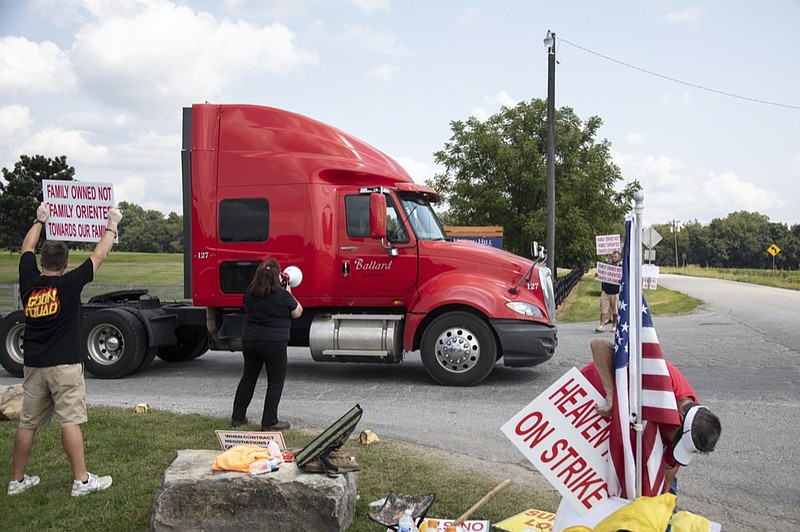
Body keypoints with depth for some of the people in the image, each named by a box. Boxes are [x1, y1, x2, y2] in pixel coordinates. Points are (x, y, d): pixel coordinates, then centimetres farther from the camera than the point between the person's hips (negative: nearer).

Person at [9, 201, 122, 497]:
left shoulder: (28, 281, 2)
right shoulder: (69, 284, -10)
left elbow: (27, 248, 19)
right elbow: (99, 255, -1)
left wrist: (40, 220, 32)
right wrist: (112, 224, 11)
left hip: (33, 365, 5)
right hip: (65, 365, -5)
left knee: (28, 423, 12)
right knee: (70, 421, -3)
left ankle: (17, 480, 21)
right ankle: (82, 480, 0)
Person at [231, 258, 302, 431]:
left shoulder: (249, 293, 1)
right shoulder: (282, 295, -14)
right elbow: (297, 313, -1)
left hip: (250, 342, 6)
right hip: (274, 344, -5)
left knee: (248, 378, 18)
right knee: (275, 382, 6)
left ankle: (237, 417, 26)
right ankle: (269, 422, 7)